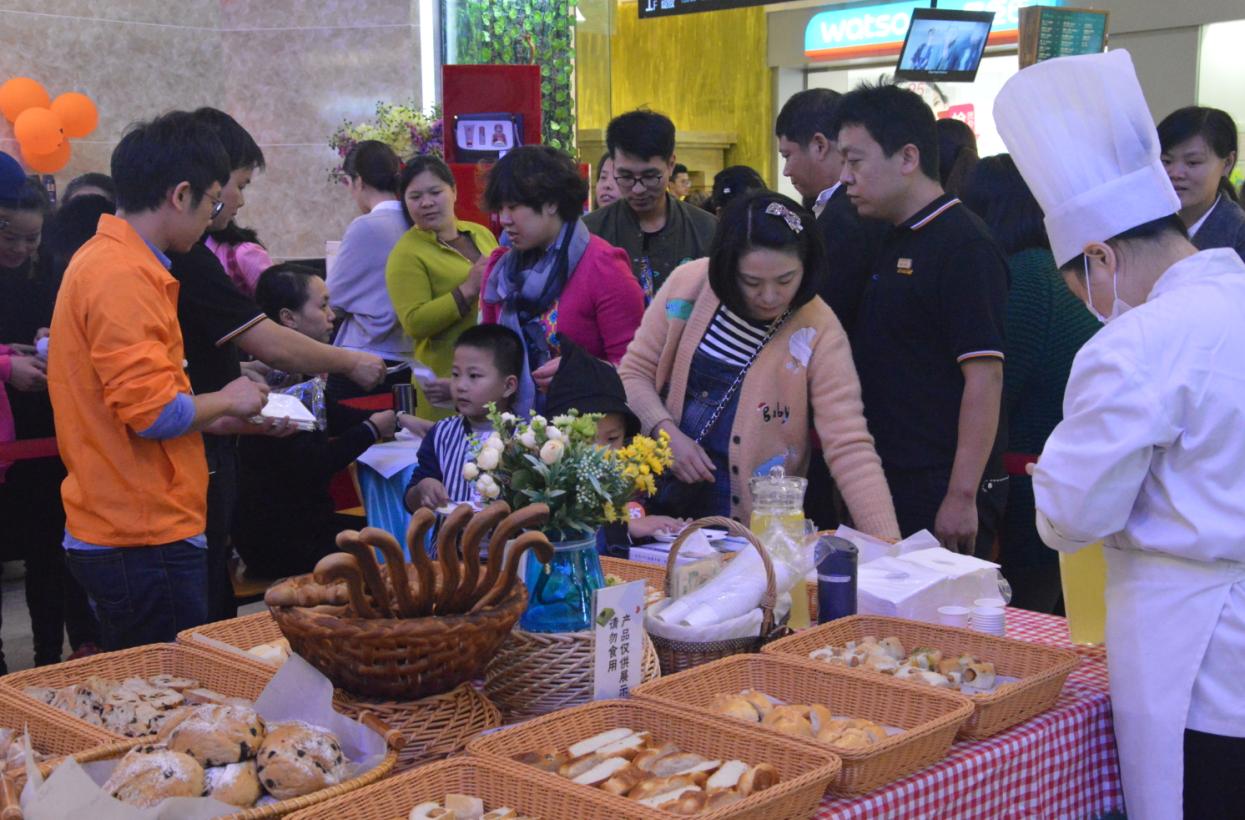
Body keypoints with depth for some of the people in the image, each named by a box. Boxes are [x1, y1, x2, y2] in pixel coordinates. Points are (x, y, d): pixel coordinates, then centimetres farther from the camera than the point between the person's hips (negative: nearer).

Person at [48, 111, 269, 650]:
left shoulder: (104, 259, 14)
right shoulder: (124, 275, -18)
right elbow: (153, 412, -23)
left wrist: (231, 417, 21)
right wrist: (226, 401, -5)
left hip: (119, 531, 10)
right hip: (145, 540, -10)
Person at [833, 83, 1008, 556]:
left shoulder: (963, 246, -14)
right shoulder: (895, 242, 14)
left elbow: (985, 378, -19)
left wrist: (963, 495, -23)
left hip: (939, 498, -9)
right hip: (888, 483, 9)